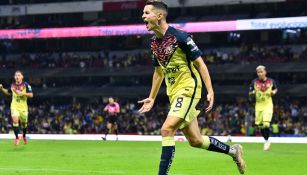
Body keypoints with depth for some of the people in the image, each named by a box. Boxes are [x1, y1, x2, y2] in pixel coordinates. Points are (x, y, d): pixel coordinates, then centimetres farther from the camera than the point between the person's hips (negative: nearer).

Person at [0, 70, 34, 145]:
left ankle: (24, 136, 42)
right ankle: (17, 138, -13)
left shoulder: (26, 85, -8)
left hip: (23, 107, -1)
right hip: (14, 106, 1)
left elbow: (31, 95, -12)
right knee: (15, 120, -23)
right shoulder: (12, 85, 3)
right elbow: (8, 92, 22)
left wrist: (21, 93, -22)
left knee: (24, 123, 12)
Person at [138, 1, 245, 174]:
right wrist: (152, 98, 20)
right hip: (174, 93, 8)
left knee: (167, 129, -20)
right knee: (195, 140, 10)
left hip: (188, 89, -8)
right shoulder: (155, 43, 7)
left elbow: (200, 63, -12)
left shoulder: (180, 37, -16)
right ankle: (233, 150, 30)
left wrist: (210, 91, -17)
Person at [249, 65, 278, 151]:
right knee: (260, 125, 3)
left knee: (266, 124, -18)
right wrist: (252, 93, -18)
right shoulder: (254, 82, -1)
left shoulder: (271, 81, -2)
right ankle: (265, 140, 27)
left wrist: (274, 92, -6)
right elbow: (250, 94, 5)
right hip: (259, 106, 2)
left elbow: (275, 89, 16)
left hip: (268, 105, -2)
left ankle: (267, 141, -1)